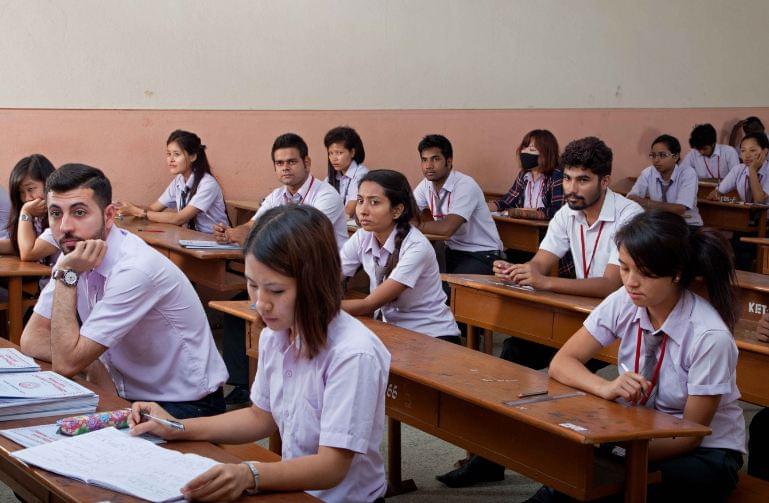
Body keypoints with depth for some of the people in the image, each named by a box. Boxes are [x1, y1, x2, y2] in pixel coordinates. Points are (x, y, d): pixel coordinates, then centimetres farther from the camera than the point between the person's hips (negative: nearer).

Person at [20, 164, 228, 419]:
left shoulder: (136, 269, -26)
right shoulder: (75, 256, -2)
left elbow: (67, 363, -23)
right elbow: (32, 339, 1)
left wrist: (67, 276, -23)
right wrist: (94, 366, -15)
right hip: (130, 396, 7)